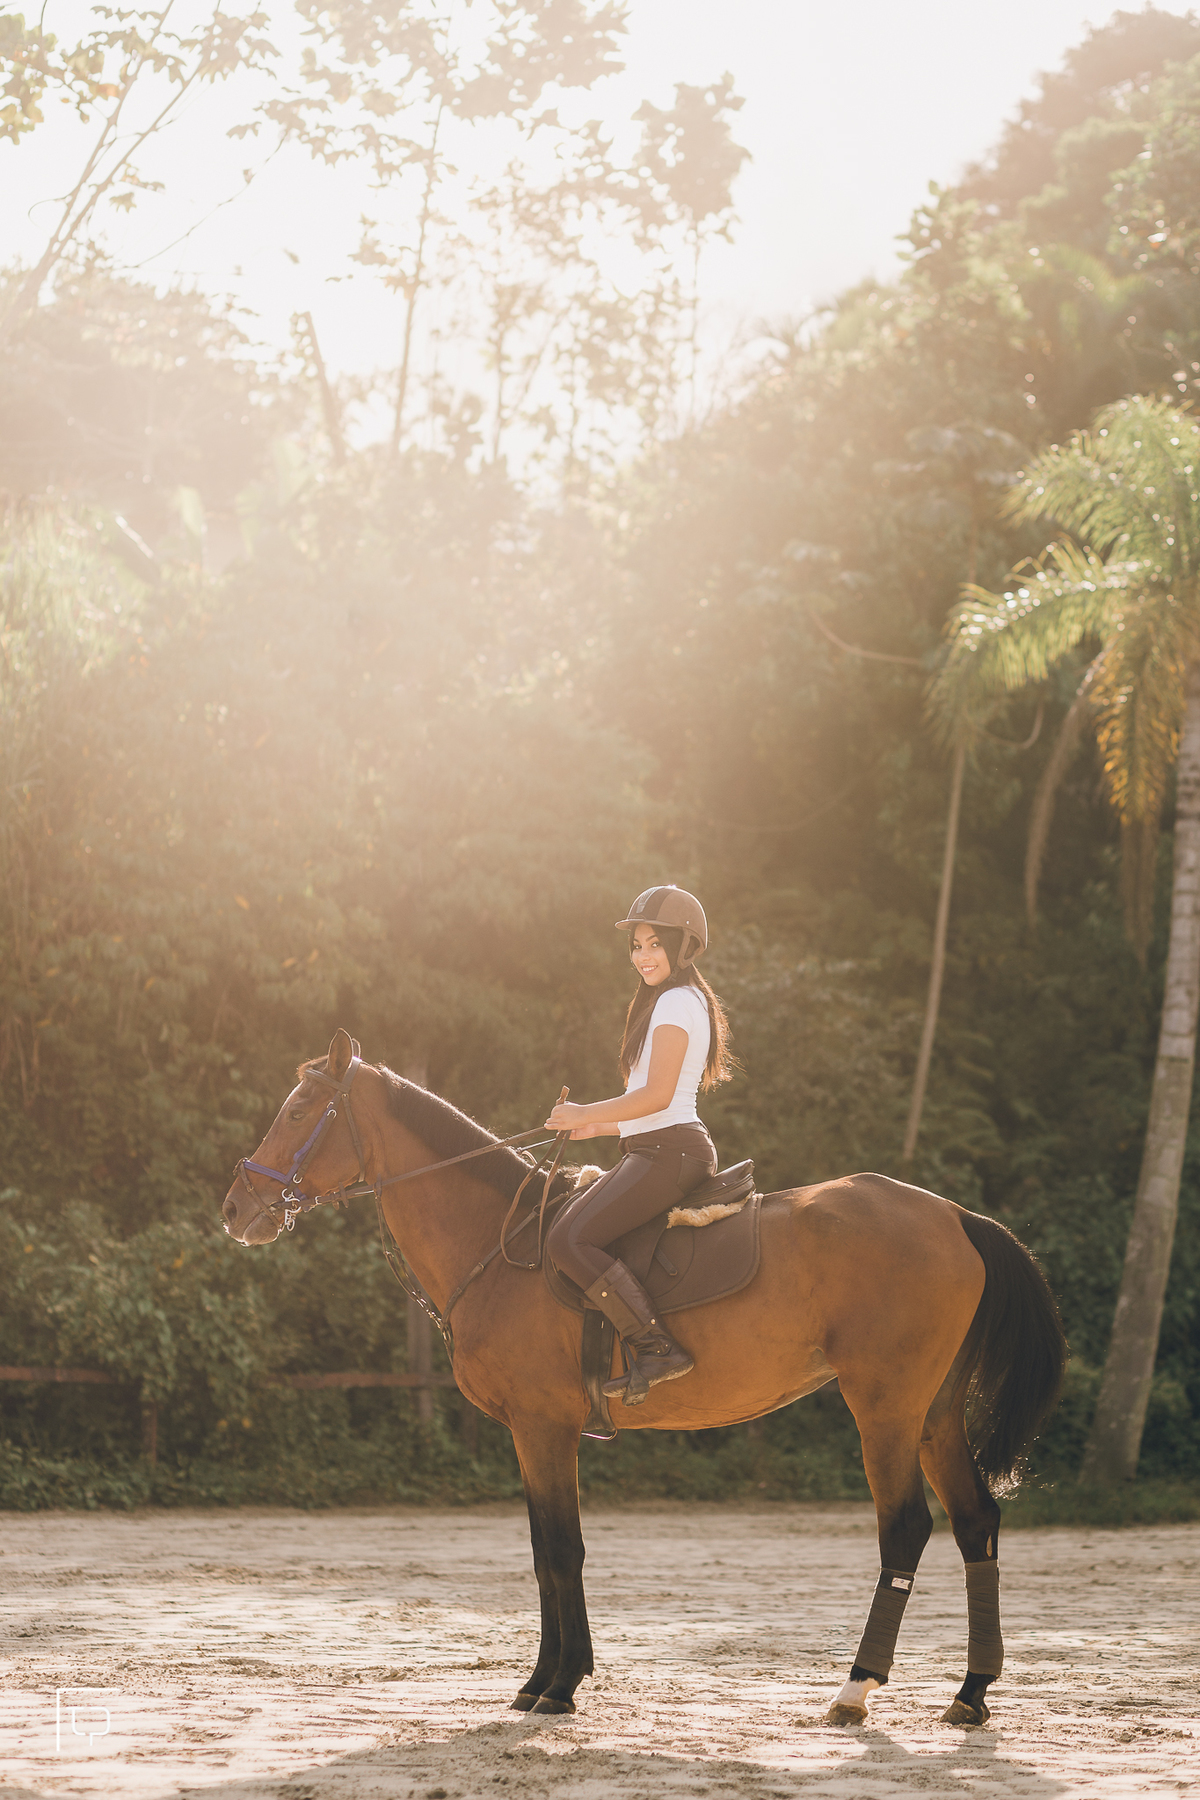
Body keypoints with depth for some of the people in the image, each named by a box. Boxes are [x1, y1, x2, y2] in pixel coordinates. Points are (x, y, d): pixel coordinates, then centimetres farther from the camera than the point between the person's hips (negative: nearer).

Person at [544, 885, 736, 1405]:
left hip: (668, 1155, -11)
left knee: (570, 1239, -23)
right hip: (662, 1150, 11)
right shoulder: (686, 1001, 23)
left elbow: (657, 1095, -19)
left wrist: (584, 1114, -11)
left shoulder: (675, 1002, -9)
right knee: (565, 1231, 13)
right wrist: (600, 1126, 19)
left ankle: (657, 1347, -27)